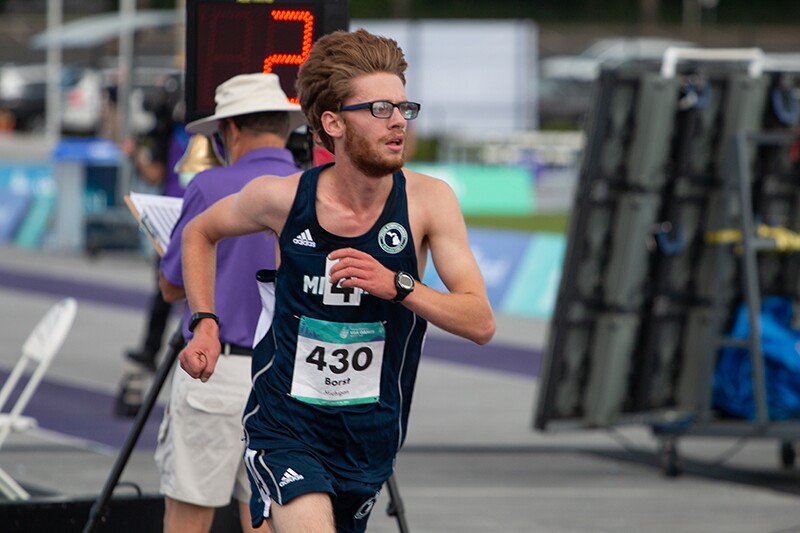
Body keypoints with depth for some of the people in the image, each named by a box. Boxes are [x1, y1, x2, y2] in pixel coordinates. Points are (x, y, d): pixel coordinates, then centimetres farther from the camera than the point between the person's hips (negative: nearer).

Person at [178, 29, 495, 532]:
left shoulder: (428, 201, -10)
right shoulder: (283, 198, -10)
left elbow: (481, 323, -13)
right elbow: (201, 233, 12)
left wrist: (396, 286, -26)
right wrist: (206, 324, 1)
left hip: (371, 435, 3)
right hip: (285, 428, -3)